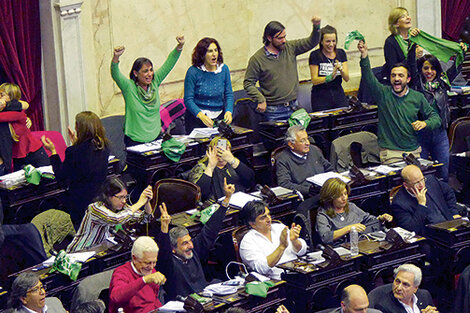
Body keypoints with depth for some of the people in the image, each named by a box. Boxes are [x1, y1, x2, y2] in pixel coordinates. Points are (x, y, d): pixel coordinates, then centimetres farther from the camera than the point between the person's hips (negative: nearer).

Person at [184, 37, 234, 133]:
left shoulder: (224, 69, 5)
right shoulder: (193, 72, -8)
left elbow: (229, 95, 8)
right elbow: (188, 100, -9)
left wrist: (229, 112, -12)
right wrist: (201, 116, -25)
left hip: (219, 116, 3)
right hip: (196, 117, -3)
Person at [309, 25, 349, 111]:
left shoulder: (341, 53, 7)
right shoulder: (315, 55, -6)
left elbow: (347, 78, 2)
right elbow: (314, 80, -10)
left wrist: (341, 69, -18)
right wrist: (329, 77, -26)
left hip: (339, 95, 4)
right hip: (321, 97, -3)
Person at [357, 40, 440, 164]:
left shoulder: (418, 97, 9)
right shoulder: (383, 93, 3)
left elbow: (435, 117, 14)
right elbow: (368, 77, -12)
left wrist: (425, 123, -9)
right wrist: (364, 55, -27)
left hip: (414, 150, 2)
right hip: (390, 152, -2)